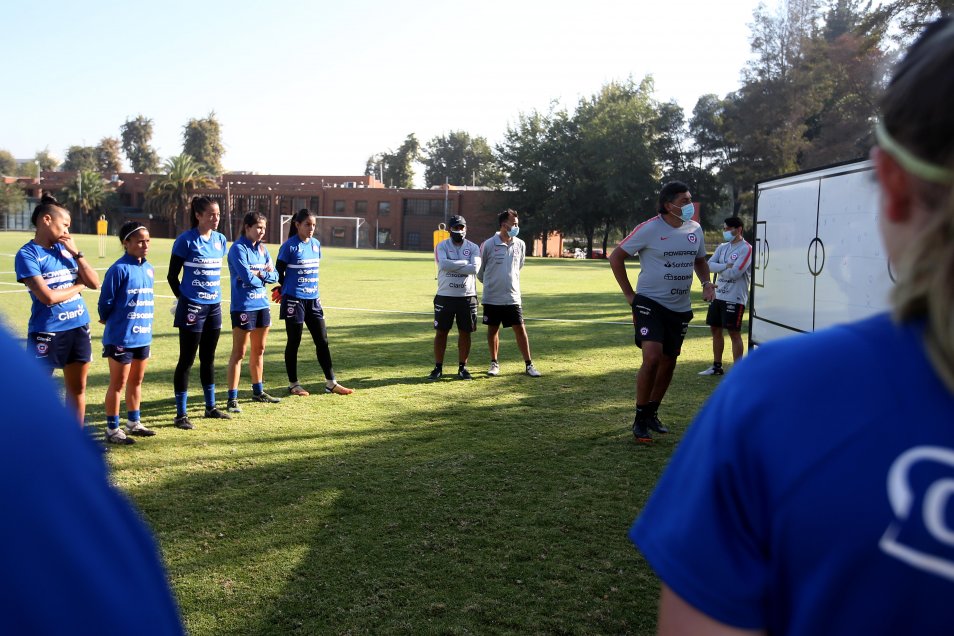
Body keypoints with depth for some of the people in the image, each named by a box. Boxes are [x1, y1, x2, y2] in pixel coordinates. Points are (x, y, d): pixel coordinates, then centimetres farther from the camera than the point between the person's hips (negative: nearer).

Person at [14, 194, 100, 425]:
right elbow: (48, 296, -19)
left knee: (77, 388, 14)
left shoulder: (64, 248, 7)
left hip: (78, 327, 6)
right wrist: (77, 286, -4)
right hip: (47, 332, -6)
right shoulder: (27, 254, -11)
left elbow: (95, 283, 4)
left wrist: (76, 253, -5)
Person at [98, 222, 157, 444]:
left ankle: (133, 423, 31)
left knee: (136, 381, 17)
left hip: (143, 336, 7)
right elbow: (105, 303, -11)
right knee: (118, 383, 3)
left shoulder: (148, 269, 7)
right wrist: (113, 323, 3)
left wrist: (147, 321, 11)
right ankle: (112, 429, 13)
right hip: (121, 338, -7)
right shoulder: (119, 269, -16)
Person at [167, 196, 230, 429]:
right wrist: (183, 299, 0)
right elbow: (172, 275, -4)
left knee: (208, 358, 15)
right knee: (187, 360, 0)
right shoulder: (186, 240, -10)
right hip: (192, 308, -6)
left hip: (214, 306, 6)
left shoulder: (220, 240, 6)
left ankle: (211, 407, 27)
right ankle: (181, 414, 8)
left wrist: (215, 294, 13)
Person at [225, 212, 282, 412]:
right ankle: (232, 399, -2)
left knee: (259, 350, 16)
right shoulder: (238, 249, -11)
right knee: (239, 353, -5)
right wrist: (264, 276, -3)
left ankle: (258, 391, 29)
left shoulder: (262, 249, 12)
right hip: (243, 307, -8)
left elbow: (275, 276, 7)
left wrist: (260, 274, -12)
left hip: (262, 305, 8)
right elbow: (248, 278, -21)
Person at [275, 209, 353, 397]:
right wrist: (287, 289, 8)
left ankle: (331, 383, 13)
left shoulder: (316, 244, 8)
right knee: (294, 342, 4)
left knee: (322, 340, 6)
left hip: (313, 299, 6)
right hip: (294, 300, -6)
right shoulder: (289, 246, -10)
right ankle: (293, 384, 15)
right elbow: (279, 272, -4)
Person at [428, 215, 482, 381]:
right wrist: (464, 263, -13)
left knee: (465, 332, 6)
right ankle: (438, 368, 14)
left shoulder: (473, 247, 3)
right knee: (441, 331, 4)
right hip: (445, 296, -1)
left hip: (467, 296, 1)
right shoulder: (442, 246, 0)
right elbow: (444, 264, -20)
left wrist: (452, 266, -14)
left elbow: (475, 268, -14)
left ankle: (462, 367, 18)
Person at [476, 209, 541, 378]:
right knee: (493, 329, 9)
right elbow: (480, 270, 5)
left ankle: (529, 364, 8)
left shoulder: (520, 245, 1)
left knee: (520, 329, 1)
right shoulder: (488, 245, -9)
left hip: (513, 297, 2)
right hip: (492, 297, -2)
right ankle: (494, 363, 24)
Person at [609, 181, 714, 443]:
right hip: (650, 303, -6)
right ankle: (640, 420, -4)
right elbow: (616, 257, -7)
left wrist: (707, 283, 1)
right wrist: (629, 294, -8)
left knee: (669, 362, 11)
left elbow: (700, 261, 21)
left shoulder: (695, 229, 4)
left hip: (680, 307, 6)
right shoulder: (649, 229, -13)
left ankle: (652, 414, 30)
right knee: (652, 357, -19)